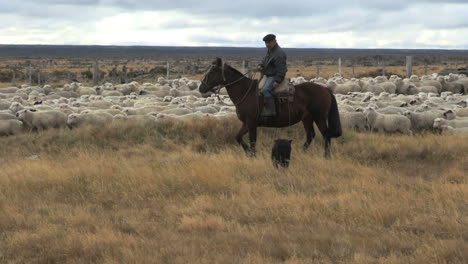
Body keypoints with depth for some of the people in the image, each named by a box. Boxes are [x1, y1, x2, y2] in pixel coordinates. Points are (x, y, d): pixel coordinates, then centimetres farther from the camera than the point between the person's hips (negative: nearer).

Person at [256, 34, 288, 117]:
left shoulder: (279, 53, -20)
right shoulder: (269, 50, 12)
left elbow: (281, 69, -23)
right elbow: (265, 60, 25)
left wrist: (277, 81, -29)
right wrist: (260, 65, 2)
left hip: (275, 76, -11)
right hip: (268, 75, 11)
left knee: (266, 89, -30)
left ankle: (271, 110, -33)